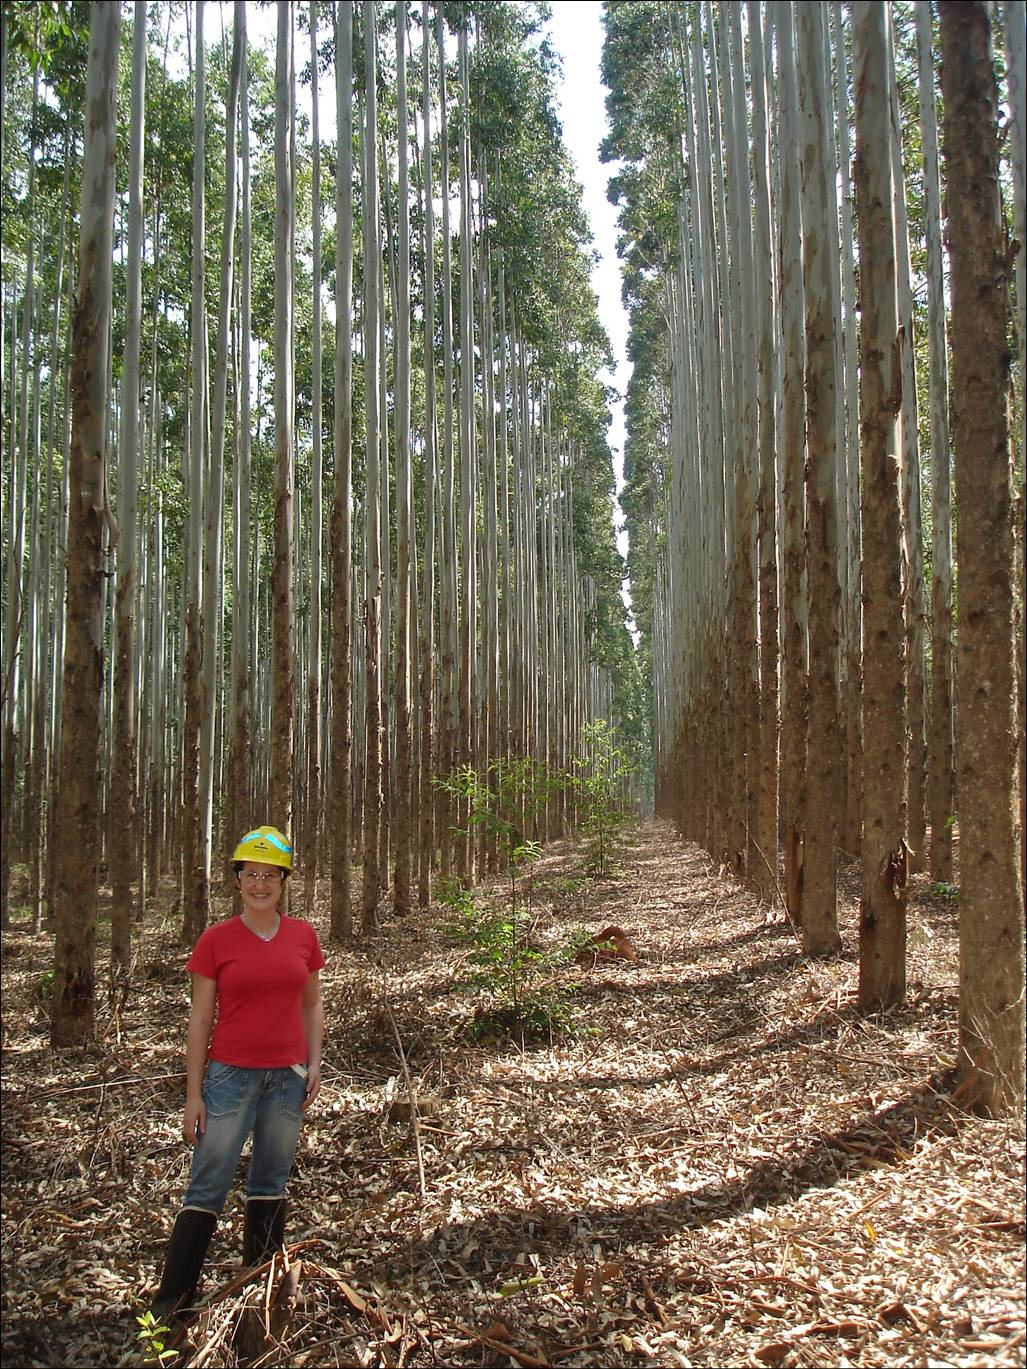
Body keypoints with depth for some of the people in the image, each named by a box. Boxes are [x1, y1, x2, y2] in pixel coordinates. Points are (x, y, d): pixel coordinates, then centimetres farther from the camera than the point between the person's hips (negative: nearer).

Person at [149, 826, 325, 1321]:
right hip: (231, 1074, -3)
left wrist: (314, 1063, 3)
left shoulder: (303, 935, 3)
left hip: (287, 1075, 3)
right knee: (207, 1186, 1)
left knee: (271, 1181, 13)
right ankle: (172, 1297, 13)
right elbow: (200, 1019, -3)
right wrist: (194, 1093, -4)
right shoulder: (217, 939, -5)